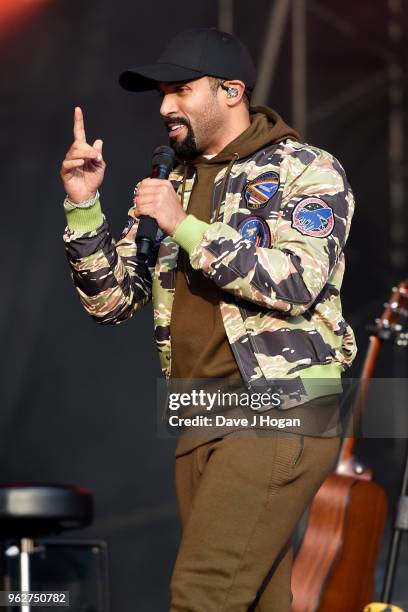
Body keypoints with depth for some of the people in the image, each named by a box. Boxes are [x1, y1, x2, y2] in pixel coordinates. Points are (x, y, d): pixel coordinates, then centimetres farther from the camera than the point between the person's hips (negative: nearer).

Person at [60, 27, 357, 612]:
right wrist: (83, 206, 1)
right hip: (198, 424, 6)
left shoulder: (307, 170, -1)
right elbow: (111, 300, 14)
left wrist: (187, 228, -17)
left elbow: (298, 283, -16)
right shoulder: (169, 185, 17)